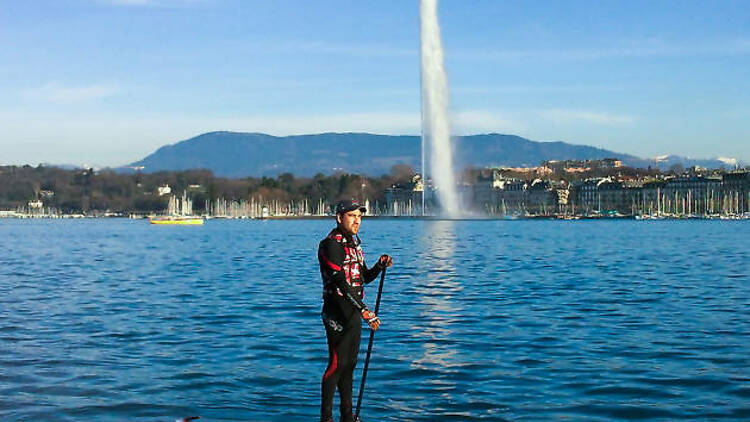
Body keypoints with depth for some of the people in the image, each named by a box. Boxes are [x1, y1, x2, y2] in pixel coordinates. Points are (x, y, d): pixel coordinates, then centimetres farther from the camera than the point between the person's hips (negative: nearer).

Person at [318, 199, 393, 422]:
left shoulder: (354, 244, 15)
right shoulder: (330, 245, -14)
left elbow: (365, 277, 22)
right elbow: (341, 283, -22)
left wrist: (380, 265, 1)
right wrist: (365, 311, -26)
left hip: (354, 312, 9)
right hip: (337, 313, -9)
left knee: (349, 363, 13)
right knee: (337, 363, -7)